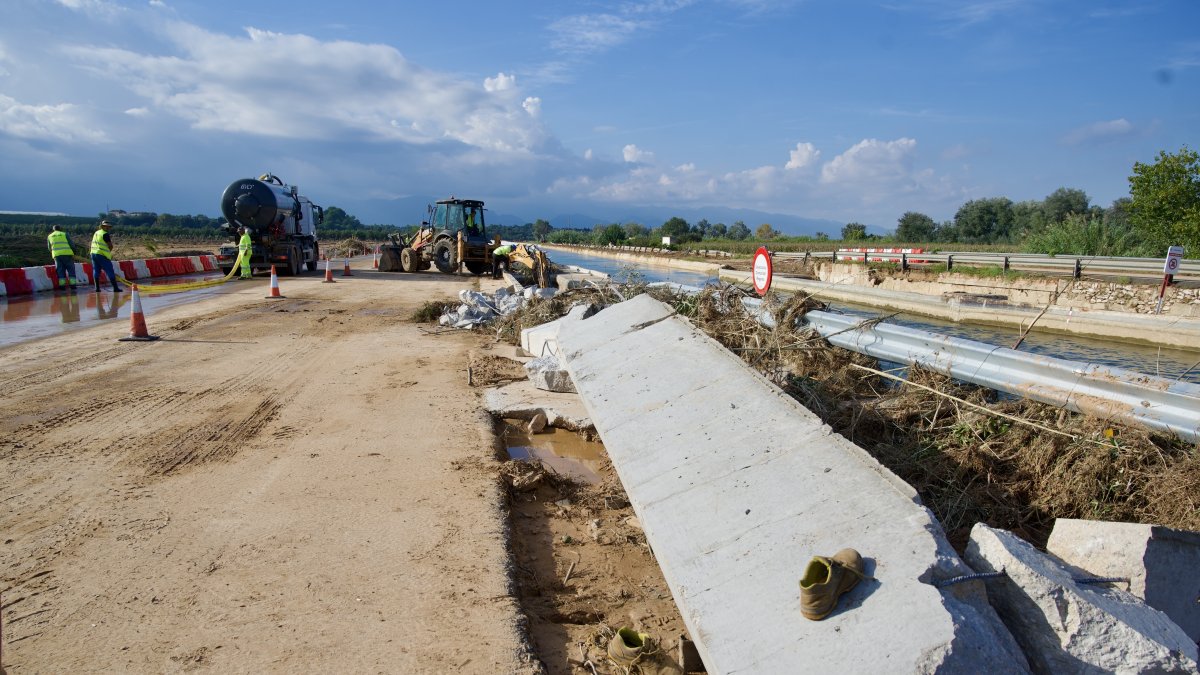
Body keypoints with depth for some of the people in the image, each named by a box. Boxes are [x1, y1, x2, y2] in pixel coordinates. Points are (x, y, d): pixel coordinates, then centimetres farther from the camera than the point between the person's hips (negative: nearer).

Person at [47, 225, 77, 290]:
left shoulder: (49, 236, 16)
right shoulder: (64, 234, 7)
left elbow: (49, 248, 20)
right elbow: (71, 244, 2)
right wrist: (73, 253, 10)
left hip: (56, 255, 2)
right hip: (67, 253, -2)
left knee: (60, 270, 6)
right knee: (71, 269, 2)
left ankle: (62, 285, 1)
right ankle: (72, 285, -5)